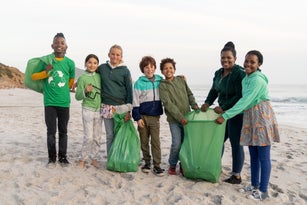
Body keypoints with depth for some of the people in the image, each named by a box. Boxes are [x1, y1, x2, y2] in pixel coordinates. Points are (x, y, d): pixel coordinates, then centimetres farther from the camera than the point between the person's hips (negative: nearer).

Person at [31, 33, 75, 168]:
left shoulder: (70, 63, 2)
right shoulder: (45, 60, 0)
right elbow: (33, 77, 5)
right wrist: (46, 72, -10)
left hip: (64, 102, 1)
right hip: (49, 102, -1)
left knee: (63, 131, 9)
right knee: (51, 131, 4)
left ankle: (63, 157, 20)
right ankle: (52, 158, 16)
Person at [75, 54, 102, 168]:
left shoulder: (99, 76, 5)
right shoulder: (82, 78, -7)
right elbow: (77, 97, -7)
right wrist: (85, 91, -24)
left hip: (99, 109, 4)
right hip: (88, 109, -4)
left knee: (97, 137, 8)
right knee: (88, 137, -7)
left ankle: (94, 158, 20)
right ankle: (83, 159, 9)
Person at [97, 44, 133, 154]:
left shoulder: (125, 71, 1)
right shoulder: (102, 68, 7)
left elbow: (129, 90, -1)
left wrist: (129, 110, -6)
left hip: (121, 107, -2)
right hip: (107, 107, 2)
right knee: (110, 135, 8)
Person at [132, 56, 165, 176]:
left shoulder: (160, 81, 5)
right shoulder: (139, 83, -3)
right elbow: (135, 102, -2)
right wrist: (137, 117, -7)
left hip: (155, 116, 1)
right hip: (143, 116, -1)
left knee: (155, 141, -1)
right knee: (144, 141, 9)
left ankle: (157, 165, 4)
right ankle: (147, 162, 23)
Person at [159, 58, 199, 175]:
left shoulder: (181, 80, 10)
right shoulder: (162, 86, -4)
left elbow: (189, 94, 17)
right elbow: (168, 104, -11)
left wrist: (194, 105, -1)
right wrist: (180, 117, -17)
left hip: (187, 117, 4)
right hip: (174, 120, -4)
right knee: (176, 144, -9)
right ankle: (172, 165, 13)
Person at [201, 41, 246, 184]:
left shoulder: (239, 73, -17)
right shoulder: (218, 73, 8)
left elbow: (240, 96, -21)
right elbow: (214, 91, 15)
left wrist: (223, 107, -21)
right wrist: (208, 102, -2)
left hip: (236, 114, -8)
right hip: (223, 113, 8)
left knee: (236, 144, 1)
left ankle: (236, 176, 13)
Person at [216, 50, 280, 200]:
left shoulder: (257, 79, -17)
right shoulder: (246, 79, 12)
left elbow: (244, 101, -23)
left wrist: (225, 116, -23)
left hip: (262, 116, -9)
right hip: (250, 118, 9)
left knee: (263, 156, -2)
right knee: (253, 154, 14)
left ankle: (263, 191, 6)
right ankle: (254, 185, 26)